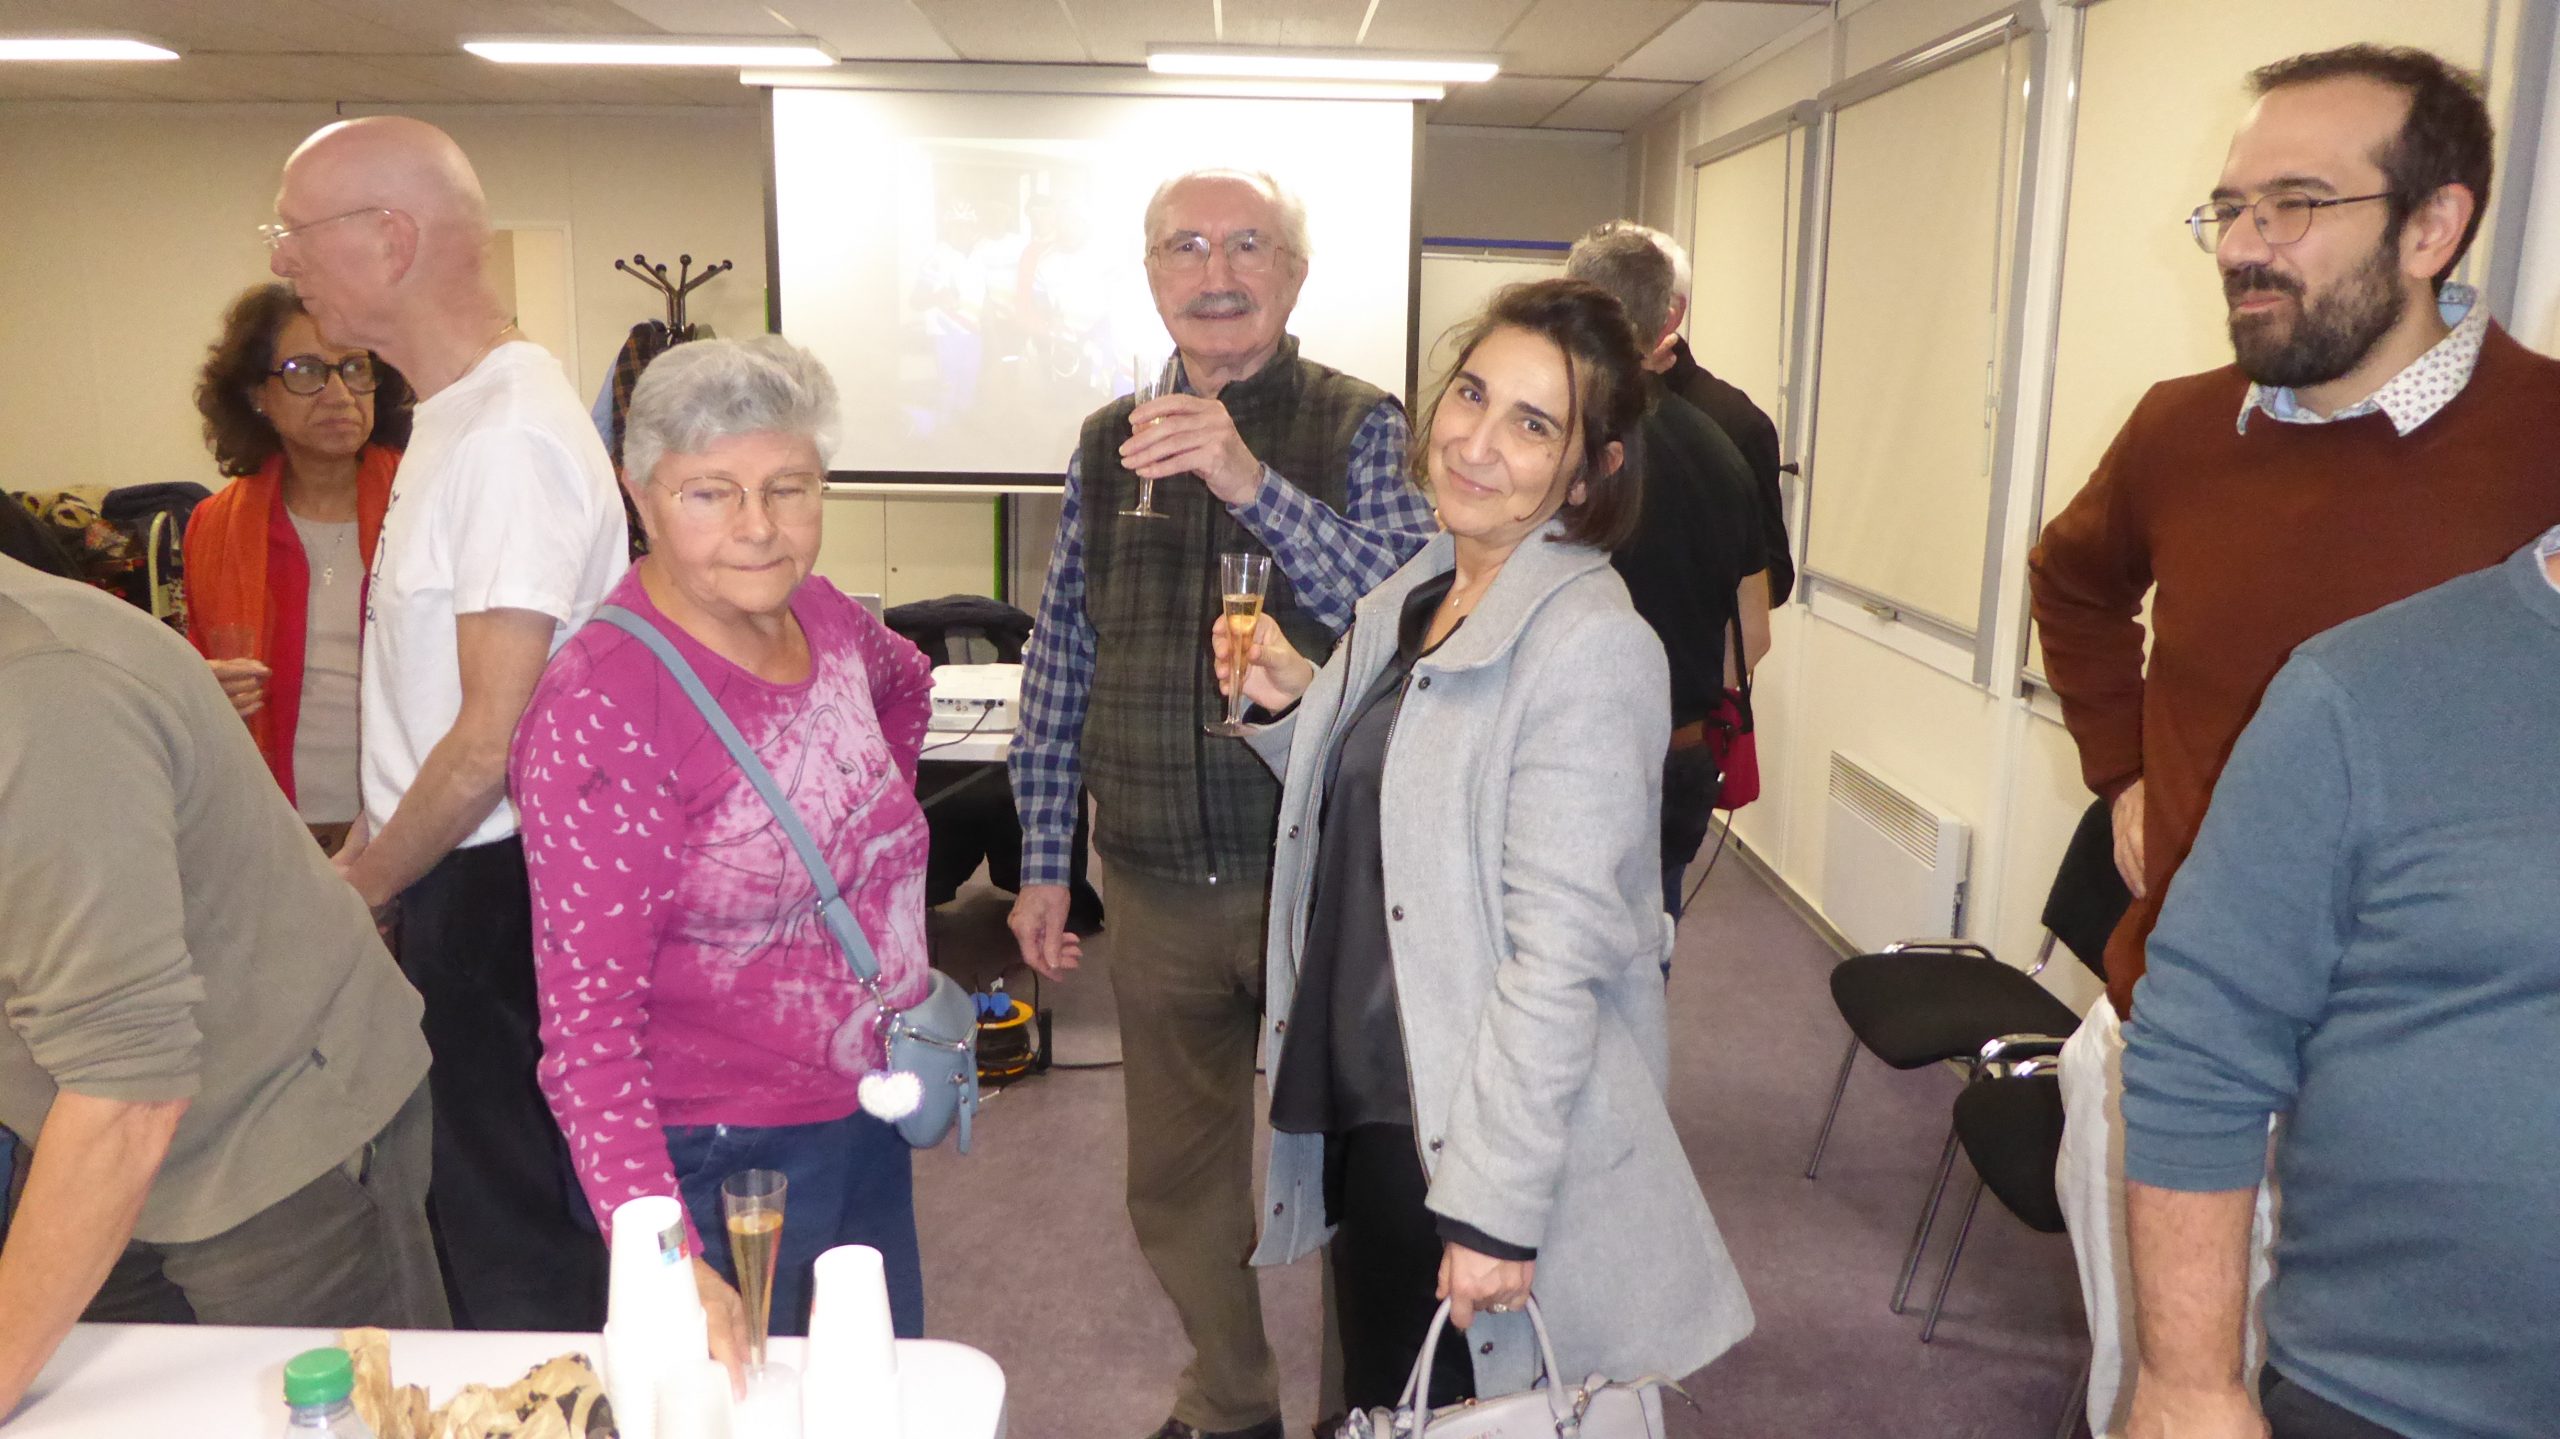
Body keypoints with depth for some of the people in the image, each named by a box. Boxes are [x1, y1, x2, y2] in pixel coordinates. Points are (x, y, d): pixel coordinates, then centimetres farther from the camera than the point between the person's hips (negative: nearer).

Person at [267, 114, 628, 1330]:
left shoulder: (509, 436, -20)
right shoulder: (457, 413, 12)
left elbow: (493, 737, -21)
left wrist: (362, 886, -9)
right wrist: (366, 847, 16)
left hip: (492, 894, -10)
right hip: (459, 878, 10)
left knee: (517, 1239, 5)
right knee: (477, 1198, 21)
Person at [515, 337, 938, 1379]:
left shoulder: (824, 619, -4)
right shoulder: (603, 708, -25)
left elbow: (905, 685, 21)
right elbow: (586, 1017, -27)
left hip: (866, 1123, 7)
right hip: (718, 1161, -7)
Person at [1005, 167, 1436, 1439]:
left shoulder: (1360, 430, -5)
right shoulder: (1109, 444, 6)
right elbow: (1059, 664, 8)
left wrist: (1255, 484, -31)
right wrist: (1043, 863, 8)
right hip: (1159, 885, 4)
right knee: (1176, 1186, 18)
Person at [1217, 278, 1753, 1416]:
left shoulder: (1589, 646, -19)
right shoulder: (1415, 600, 6)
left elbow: (1559, 948, -22)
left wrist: (1494, 1206, -21)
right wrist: (1298, 706, 1)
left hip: (1472, 1130, -8)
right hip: (1362, 1107, 8)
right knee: (1379, 1402, 23)